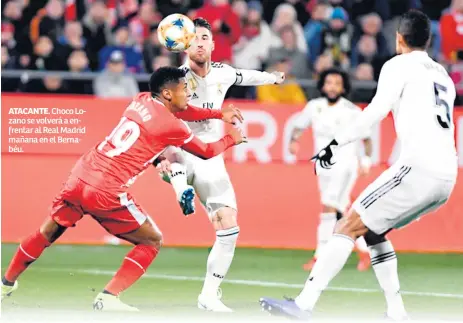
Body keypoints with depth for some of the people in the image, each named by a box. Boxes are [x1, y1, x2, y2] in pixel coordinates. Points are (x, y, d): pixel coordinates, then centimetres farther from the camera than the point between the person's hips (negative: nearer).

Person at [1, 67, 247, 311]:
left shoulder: (141, 100, 13)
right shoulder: (173, 127, -6)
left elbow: (174, 111, 32)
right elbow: (206, 152, 10)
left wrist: (219, 114, 28)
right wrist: (231, 139, 28)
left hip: (79, 178, 7)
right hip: (106, 193, -7)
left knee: (48, 233, 26)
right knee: (152, 241, 10)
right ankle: (108, 298, -1)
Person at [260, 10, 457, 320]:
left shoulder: (399, 65, 4)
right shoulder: (443, 75, 26)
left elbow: (378, 109, -11)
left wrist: (336, 143, -12)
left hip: (420, 166, -8)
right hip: (447, 176, 8)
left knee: (349, 226, -7)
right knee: (372, 230, 20)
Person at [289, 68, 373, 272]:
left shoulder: (352, 111, -8)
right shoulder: (314, 107, 2)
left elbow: (366, 138, 1)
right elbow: (299, 126, 15)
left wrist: (367, 159, -13)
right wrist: (294, 140, -5)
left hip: (345, 165, -5)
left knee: (328, 208, -19)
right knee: (342, 214, 11)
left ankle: (320, 256, -19)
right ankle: (364, 251, 26)